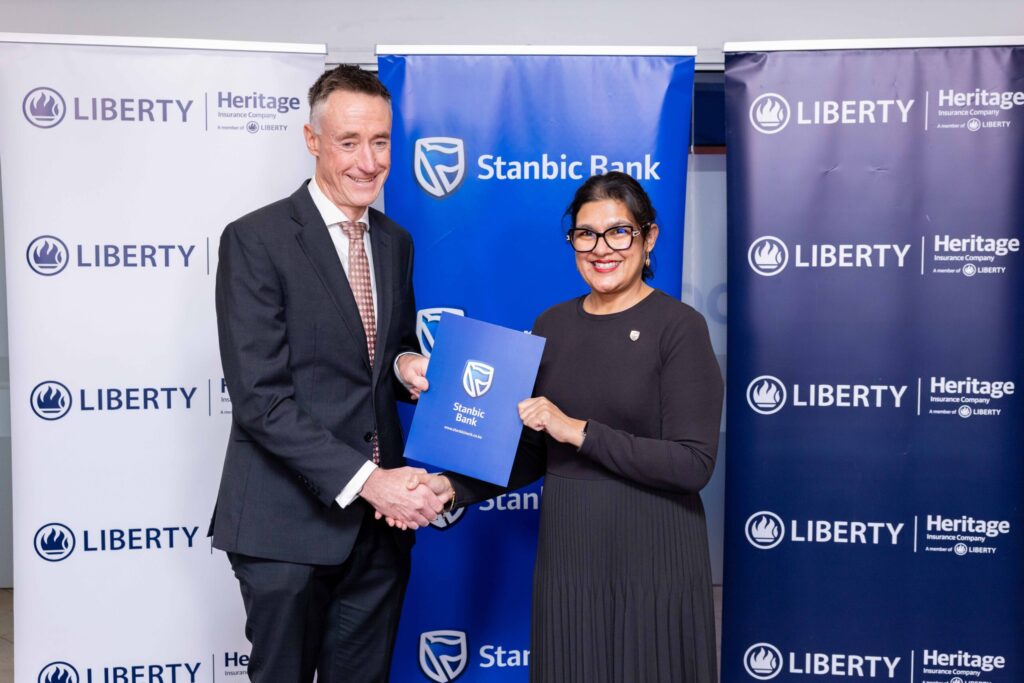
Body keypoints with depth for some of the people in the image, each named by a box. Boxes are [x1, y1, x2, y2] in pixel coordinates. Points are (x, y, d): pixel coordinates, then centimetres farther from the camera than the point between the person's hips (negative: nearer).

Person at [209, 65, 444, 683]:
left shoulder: (396, 243, 9)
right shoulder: (255, 240, -11)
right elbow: (259, 398, -17)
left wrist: (407, 365, -4)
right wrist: (364, 480, -22)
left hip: (380, 516, 6)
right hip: (288, 521, -5)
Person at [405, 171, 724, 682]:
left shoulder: (679, 327, -10)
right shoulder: (551, 326, 5)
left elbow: (693, 464, -16)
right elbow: (532, 453, 9)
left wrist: (580, 431, -20)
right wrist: (453, 488, -5)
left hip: (651, 557, -4)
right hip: (566, 551, 4)